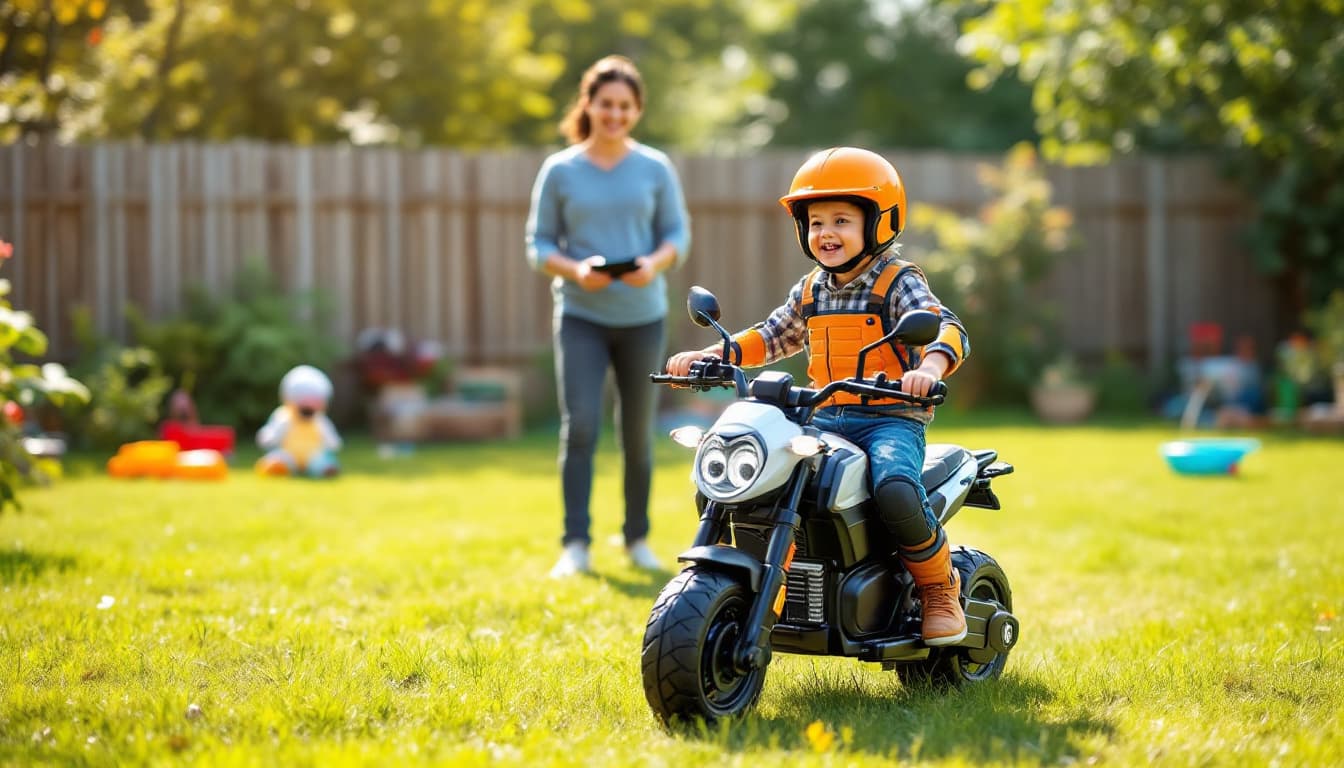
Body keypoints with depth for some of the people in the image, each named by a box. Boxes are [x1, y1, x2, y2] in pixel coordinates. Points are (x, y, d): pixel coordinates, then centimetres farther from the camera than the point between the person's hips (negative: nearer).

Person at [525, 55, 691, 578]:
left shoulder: (655, 169, 3)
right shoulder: (559, 171, 1)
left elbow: (678, 233, 5)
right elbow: (539, 244, 2)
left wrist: (655, 263, -16)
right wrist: (575, 270, -17)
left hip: (642, 316, 1)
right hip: (580, 316, -1)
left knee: (638, 432, 9)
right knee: (580, 427, -12)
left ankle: (637, 539, 23)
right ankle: (575, 546, -8)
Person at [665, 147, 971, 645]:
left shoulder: (897, 283, -3)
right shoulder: (810, 291, 16)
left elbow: (946, 327, -18)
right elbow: (771, 338, 27)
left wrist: (930, 366, -41)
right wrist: (708, 355, 13)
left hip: (890, 419, -6)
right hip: (824, 418, 6)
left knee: (895, 489, -35)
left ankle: (939, 587, -8)